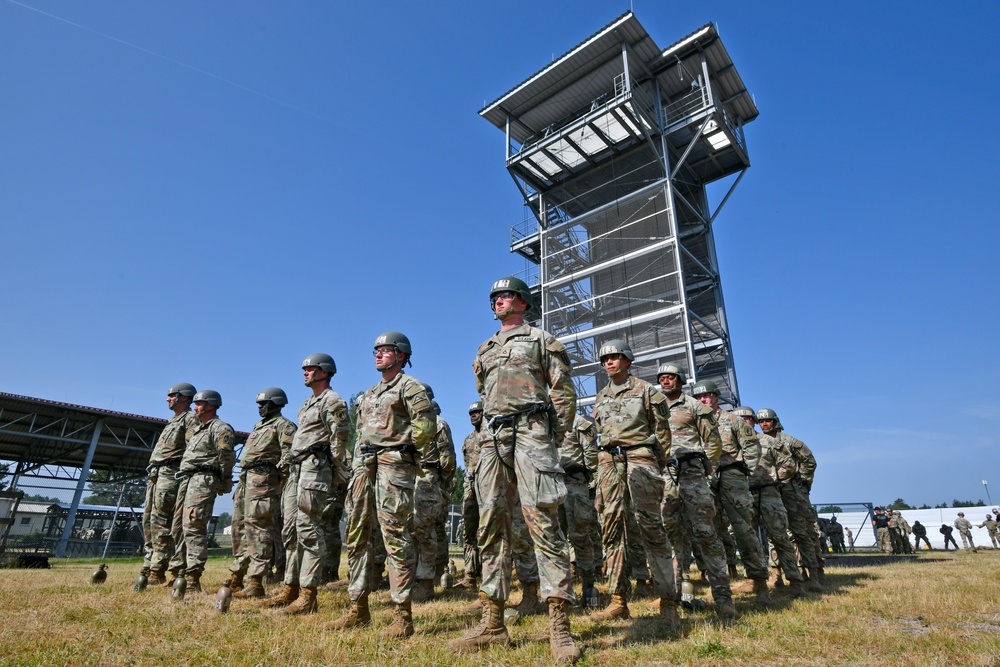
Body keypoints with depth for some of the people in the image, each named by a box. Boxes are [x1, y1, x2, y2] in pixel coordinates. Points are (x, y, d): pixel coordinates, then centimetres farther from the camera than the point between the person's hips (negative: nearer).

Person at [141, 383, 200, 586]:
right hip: (155, 475, 10)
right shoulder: (172, 421, 26)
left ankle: (157, 571, -10)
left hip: (170, 474, -10)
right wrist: (151, 473, 21)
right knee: (149, 521, 9)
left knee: (160, 522, -12)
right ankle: (149, 567, 13)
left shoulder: (190, 419, -4)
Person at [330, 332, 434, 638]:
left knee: (396, 537, -9)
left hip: (393, 465, -9)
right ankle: (359, 609, 21)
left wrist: (413, 457, -6)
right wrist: (360, 462, 15)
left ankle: (403, 615, -2)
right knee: (357, 535, 10)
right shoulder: (368, 394, 23)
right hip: (364, 467, 9)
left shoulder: (409, 386, -3)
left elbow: (424, 426, -12)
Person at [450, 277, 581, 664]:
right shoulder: (484, 351, 25)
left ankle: (559, 627, -8)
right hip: (492, 439, 6)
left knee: (542, 522, -12)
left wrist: (553, 441, -1)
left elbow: (564, 392, 4)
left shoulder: (540, 339, 10)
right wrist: (491, 437, 16)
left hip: (531, 429, -5)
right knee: (492, 526, 3)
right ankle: (493, 624, 10)